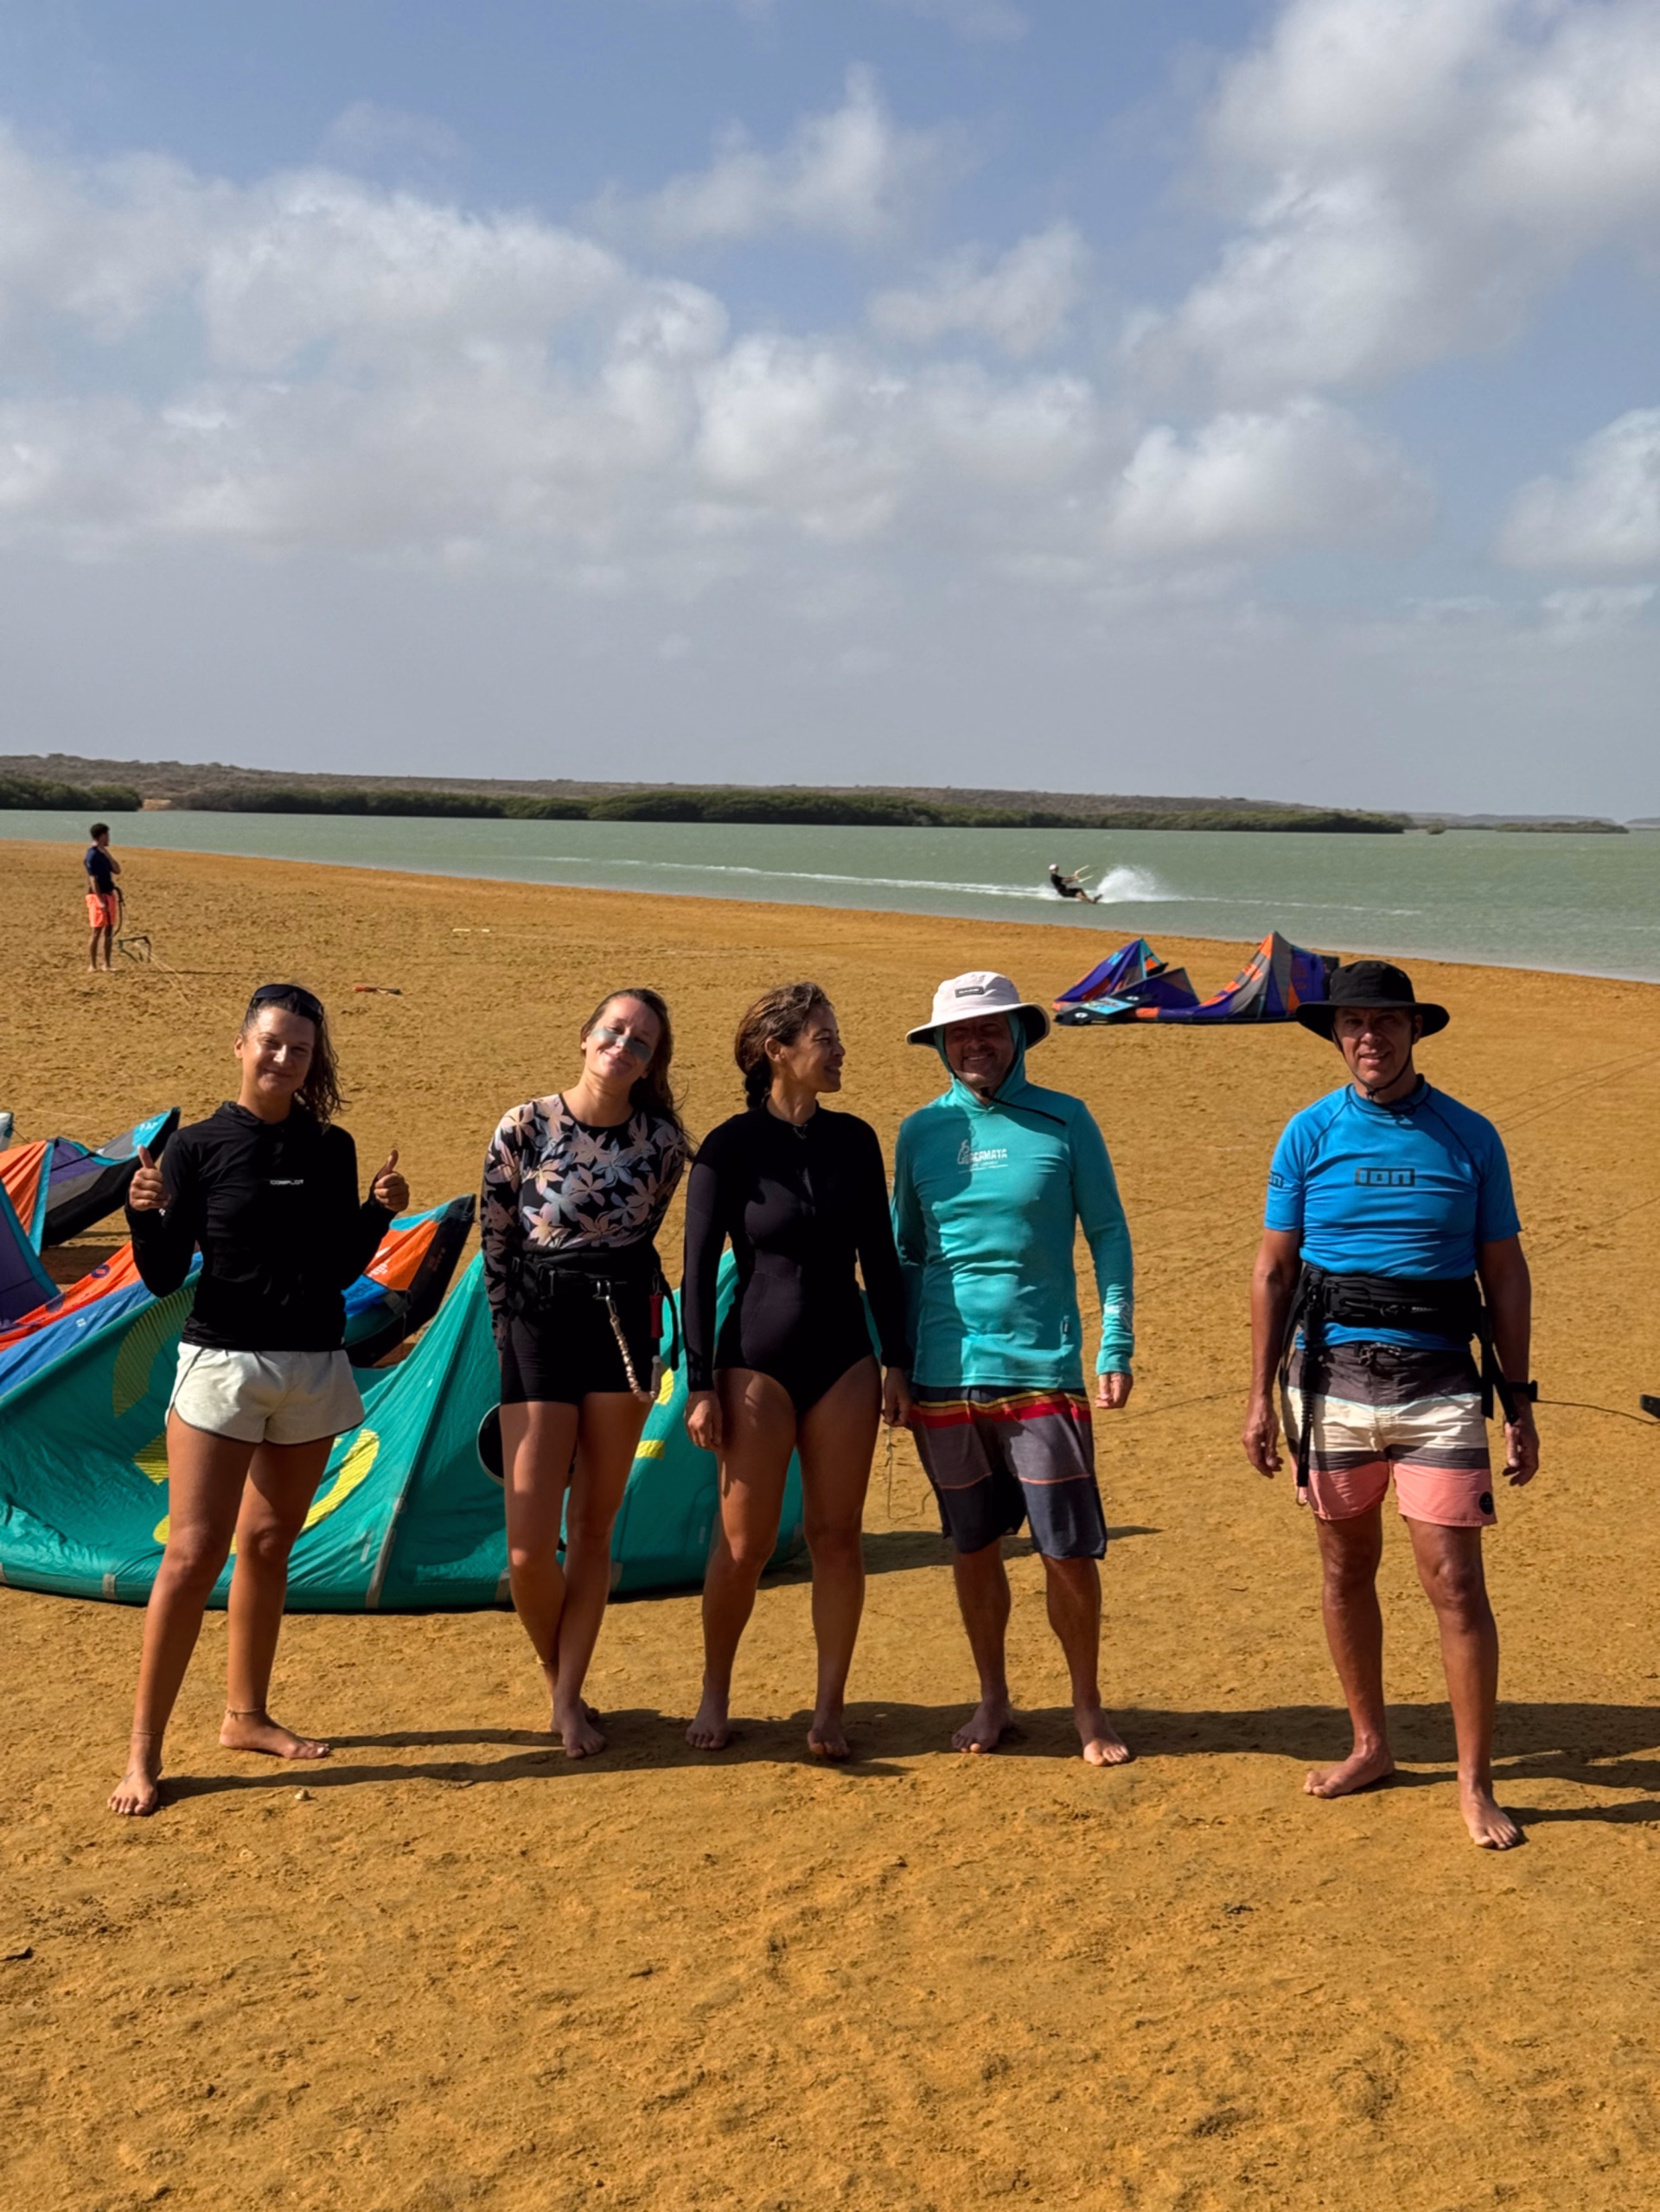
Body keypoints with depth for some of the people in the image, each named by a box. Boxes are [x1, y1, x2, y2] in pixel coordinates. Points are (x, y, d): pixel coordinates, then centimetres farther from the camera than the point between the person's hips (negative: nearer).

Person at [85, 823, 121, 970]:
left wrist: (108, 854, 2)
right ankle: (92, 965, -4)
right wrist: (100, 900, -24)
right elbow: (93, 879, -18)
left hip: (109, 894, 9)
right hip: (97, 896, -9)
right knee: (97, 931, -7)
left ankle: (106, 964, 14)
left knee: (109, 930, 9)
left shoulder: (103, 853, 14)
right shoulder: (92, 855, -13)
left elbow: (117, 870, 12)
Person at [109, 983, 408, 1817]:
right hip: (223, 1364, -4)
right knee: (193, 1553, -7)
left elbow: (340, 1270, 10)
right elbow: (163, 1278, -6)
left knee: (269, 1545, 12)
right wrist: (145, 1215, -24)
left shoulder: (331, 1149, 5)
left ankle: (247, 1715, 26)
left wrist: (380, 1210, -4)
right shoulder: (198, 1147, -6)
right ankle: (144, 1748, 0)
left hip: (315, 1367, 4)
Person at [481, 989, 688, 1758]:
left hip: (622, 1328, 2)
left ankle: (570, 1697, 19)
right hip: (539, 1327, -2)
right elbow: (495, 1245, 1)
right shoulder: (524, 1128, -7)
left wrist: (618, 1301, 13)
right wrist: (508, 1342, 4)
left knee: (593, 1530, 7)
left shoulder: (661, 1140, -1)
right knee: (529, 1551, -4)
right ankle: (557, 1681, 23)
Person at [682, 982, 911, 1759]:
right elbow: (698, 1270, -7)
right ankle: (714, 1696, 22)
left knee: (836, 1537, 5)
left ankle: (829, 1709, 15)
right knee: (745, 1542, 2)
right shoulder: (730, 1147, -9)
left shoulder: (854, 1139, 3)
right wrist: (699, 1385, -10)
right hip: (756, 1361, -3)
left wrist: (897, 1362, 6)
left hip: (843, 1359, 4)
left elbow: (880, 1259, 9)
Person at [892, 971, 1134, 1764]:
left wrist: (1117, 1345, -4)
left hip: (1042, 1366, -2)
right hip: (944, 1374, 2)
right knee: (972, 1547, 11)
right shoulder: (921, 1133, 6)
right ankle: (993, 1700, 27)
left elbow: (1108, 1235, 2)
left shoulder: (1064, 1122, -1)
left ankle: (1088, 1707, 18)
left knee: (1068, 1552, 0)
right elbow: (904, 1254, 13)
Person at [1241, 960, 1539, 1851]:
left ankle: (1475, 1784, 8)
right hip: (1332, 1378, 2)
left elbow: (1504, 1274, 6)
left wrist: (1519, 1404, 3)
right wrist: (1260, 1396, 2)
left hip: (1437, 1385, -1)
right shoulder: (1309, 1134, 3)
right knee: (1346, 1570, 12)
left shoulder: (1469, 1138, 1)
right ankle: (1370, 1746, 29)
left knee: (1455, 1584, -4)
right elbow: (1273, 1269, 6)